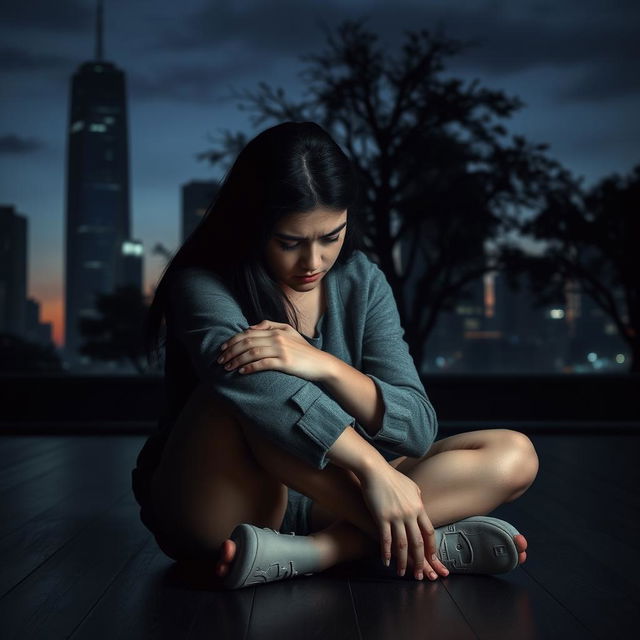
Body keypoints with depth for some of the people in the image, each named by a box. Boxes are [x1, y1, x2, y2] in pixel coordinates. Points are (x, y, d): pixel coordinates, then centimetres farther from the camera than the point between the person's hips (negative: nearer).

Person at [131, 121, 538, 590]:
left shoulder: (362, 281, -1)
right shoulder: (203, 284, -13)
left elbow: (418, 427, -11)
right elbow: (244, 379, -35)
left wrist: (323, 366, -29)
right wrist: (374, 469, -42)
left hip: (323, 498, 5)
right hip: (217, 512, -4)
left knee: (514, 456, -13)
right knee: (251, 383, -34)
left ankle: (306, 553, -30)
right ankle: (431, 544, -27)